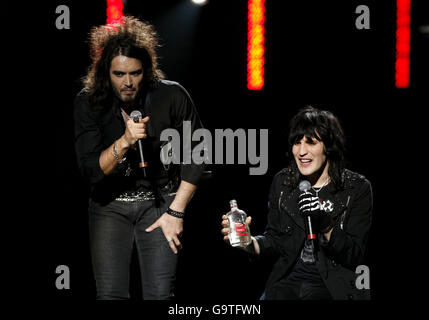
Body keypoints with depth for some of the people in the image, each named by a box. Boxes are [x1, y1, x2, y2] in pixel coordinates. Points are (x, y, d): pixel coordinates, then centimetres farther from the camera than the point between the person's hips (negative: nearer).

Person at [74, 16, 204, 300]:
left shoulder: (172, 96, -11)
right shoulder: (89, 103, -9)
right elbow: (90, 170, -14)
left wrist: (176, 212, -6)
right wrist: (124, 142, -30)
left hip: (160, 201, -1)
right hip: (111, 205, 1)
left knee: (160, 295, -13)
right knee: (111, 294, -9)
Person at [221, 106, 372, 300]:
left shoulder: (357, 189, -4)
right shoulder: (282, 182, 7)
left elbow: (355, 256, -7)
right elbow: (275, 241, 10)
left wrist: (326, 225, -22)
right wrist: (249, 243, -10)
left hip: (334, 288, -2)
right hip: (288, 281, 2)